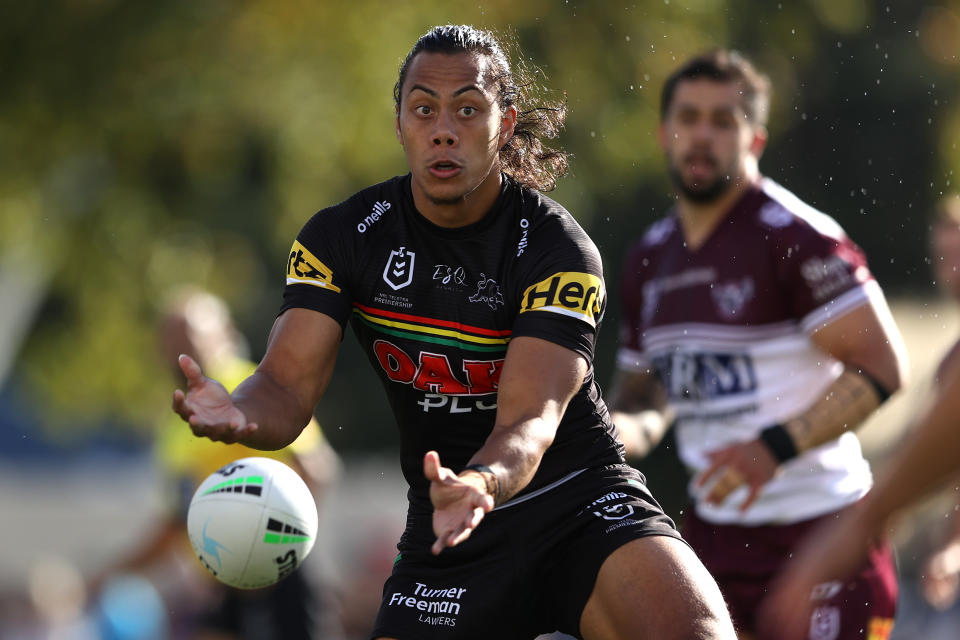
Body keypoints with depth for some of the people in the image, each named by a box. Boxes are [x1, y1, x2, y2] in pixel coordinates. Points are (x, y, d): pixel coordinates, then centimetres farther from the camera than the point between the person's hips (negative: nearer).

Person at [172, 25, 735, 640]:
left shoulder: (556, 250, -15)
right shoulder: (343, 237, -3)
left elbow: (530, 420, -25)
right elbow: (289, 383, -10)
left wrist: (480, 484, -48)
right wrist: (238, 414, -35)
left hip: (582, 501, -4)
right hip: (444, 525, 4)